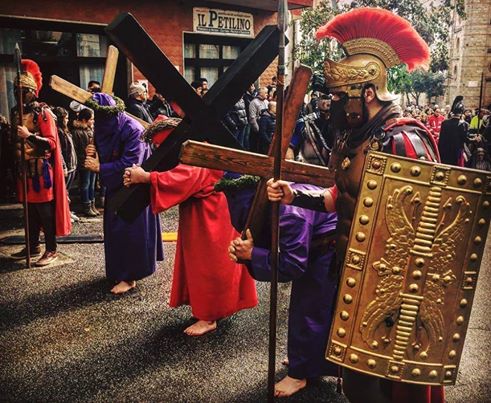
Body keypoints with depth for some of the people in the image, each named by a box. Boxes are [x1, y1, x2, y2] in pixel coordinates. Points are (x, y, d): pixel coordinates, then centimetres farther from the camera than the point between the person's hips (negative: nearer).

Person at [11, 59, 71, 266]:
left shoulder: (43, 112, -8)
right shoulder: (17, 113, 13)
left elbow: (51, 143, -15)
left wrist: (29, 136, -25)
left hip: (41, 169, -7)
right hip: (24, 168, 7)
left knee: (45, 209, -3)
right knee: (29, 208, 13)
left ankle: (51, 250, 6)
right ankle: (33, 246, 25)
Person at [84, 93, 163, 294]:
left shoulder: (132, 129, -24)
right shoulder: (102, 126, -1)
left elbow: (130, 164, -27)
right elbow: (103, 155, 9)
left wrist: (100, 168, -21)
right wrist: (93, 154, -15)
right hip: (116, 186, 8)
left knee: (130, 229, -4)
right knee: (115, 228, 12)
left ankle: (129, 277, 6)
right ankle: (119, 269, 27)